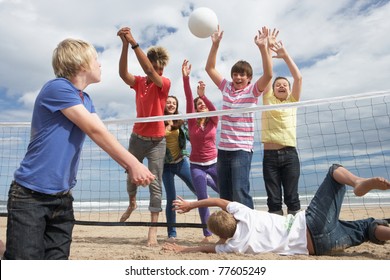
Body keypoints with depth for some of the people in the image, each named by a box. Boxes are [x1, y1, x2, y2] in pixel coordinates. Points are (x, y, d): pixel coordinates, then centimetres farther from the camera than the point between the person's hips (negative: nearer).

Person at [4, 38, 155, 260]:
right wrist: (133, 163, -19)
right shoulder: (58, 88, -15)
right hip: (30, 195, -7)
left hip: (62, 197, 8)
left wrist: (129, 166, -9)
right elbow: (96, 132, -21)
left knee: (58, 258, 11)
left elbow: (104, 136, 3)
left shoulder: (85, 100, 11)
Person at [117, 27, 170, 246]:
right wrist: (125, 45, -26)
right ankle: (132, 204, 48)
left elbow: (149, 71, -25)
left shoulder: (165, 83, -7)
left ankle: (153, 229, 2)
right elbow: (123, 73, -16)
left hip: (157, 141, -4)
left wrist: (134, 43, -28)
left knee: (155, 183, -4)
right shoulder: (139, 82, 3)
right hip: (137, 137, 4)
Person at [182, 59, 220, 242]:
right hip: (196, 165, -1)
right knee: (202, 199, -6)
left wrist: (203, 95, -39)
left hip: (214, 163, 1)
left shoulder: (213, 121, 0)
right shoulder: (192, 122, -2)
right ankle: (207, 234, 6)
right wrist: (185, 78, -25)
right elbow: (188, 99, -14)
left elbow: (214, 109, -22)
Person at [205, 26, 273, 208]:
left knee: (240, 194, -14)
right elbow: (210, 68, 11)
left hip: (242, 149, -5)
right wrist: (215, 44, 2)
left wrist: (262, 47, -24)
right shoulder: (226, 88, 11)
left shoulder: (252, 90, -1)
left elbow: (268, 75, -18)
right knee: (224, 196, 10)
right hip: (223, 149, 5)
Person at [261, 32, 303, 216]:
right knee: (273, 200, 3)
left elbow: (298, 77, 0)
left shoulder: (292, 101, 11)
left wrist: (285, 55, -2)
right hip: (270, 155, 0)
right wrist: (267, 50, -6)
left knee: (292, 198, 3)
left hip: (289, 154, 0)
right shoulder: (268, 100, 10)